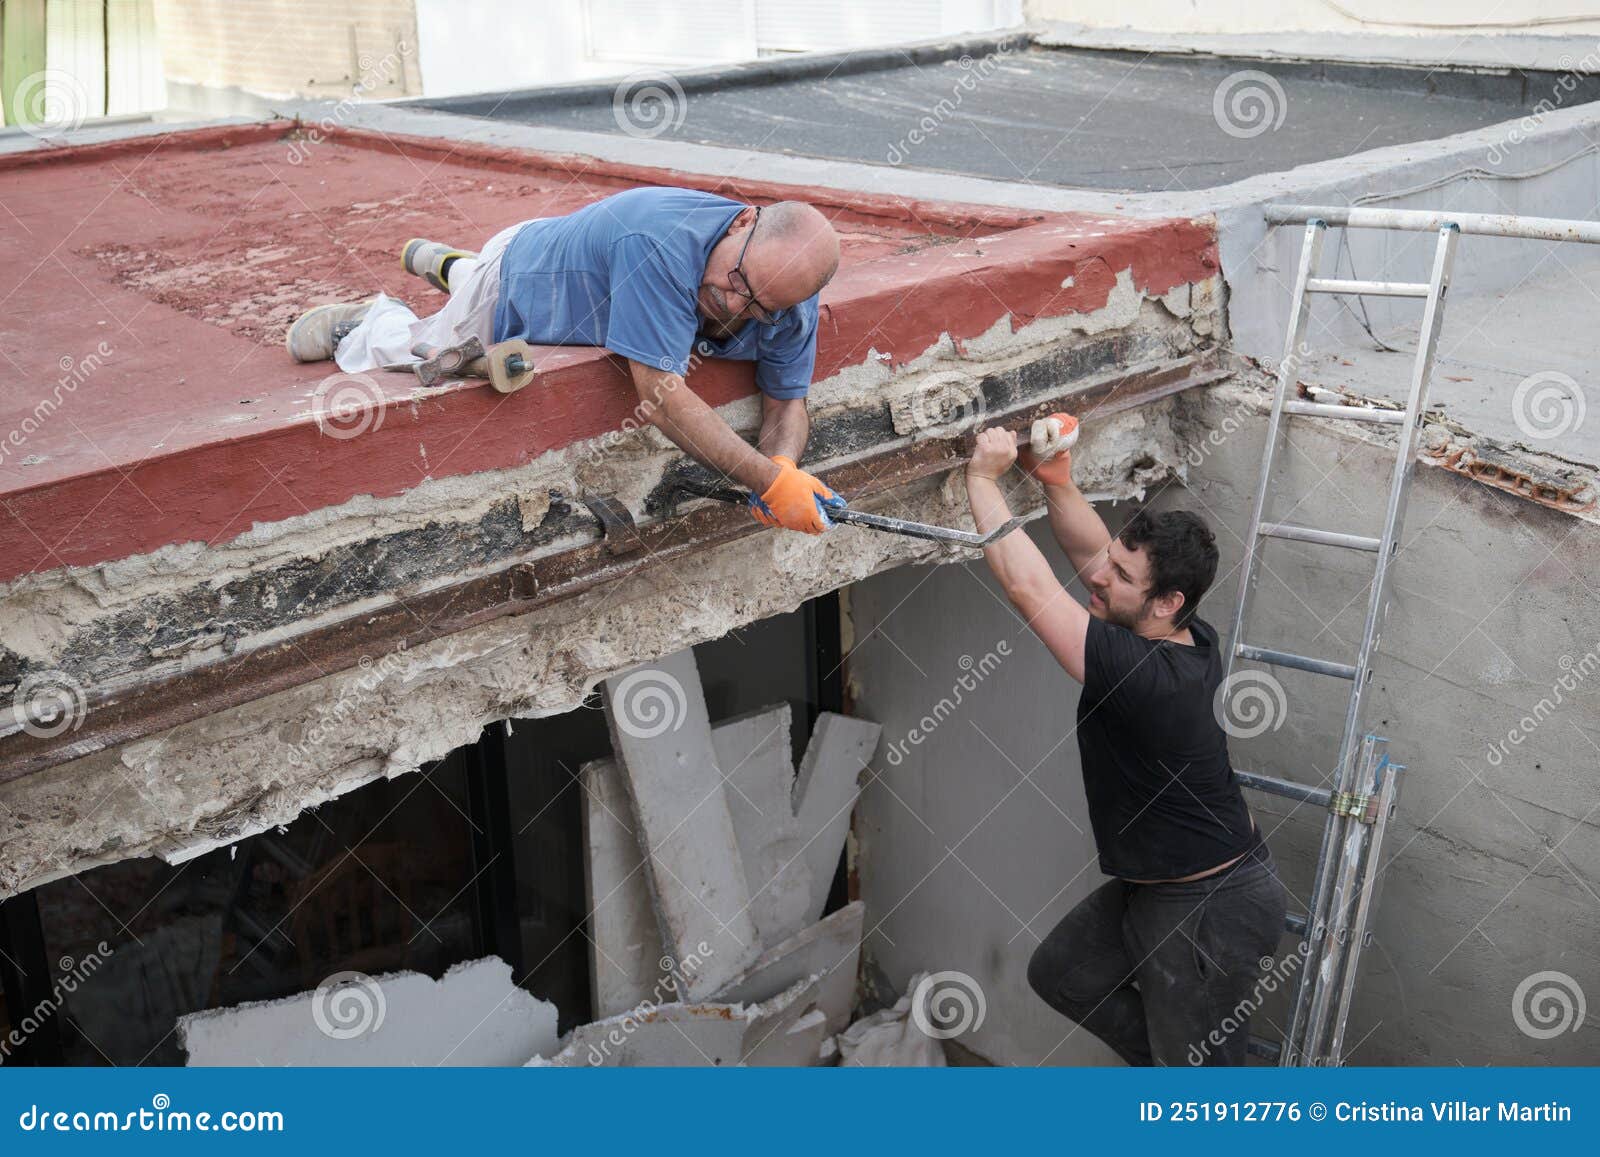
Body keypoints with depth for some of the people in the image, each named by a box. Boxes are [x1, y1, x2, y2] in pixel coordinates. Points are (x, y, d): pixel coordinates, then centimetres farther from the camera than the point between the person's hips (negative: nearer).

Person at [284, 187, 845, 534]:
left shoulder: (790, 306, -28)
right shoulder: (661, 239, -48)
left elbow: (787, 401, -16)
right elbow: (659, 394, -50)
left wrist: (784, 466, -38)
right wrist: (767, 480, -52)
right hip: (509, 290, -6)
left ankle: (449, 265, 57)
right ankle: (367, 318, 43)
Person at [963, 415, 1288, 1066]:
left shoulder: (1142, 675, -34)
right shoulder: (1192, 642, -8)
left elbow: (1026, 587, -34)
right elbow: (1091, 554, 2)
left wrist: (982, 480, -25)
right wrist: (1055, 480, -11)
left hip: (1211, 912, -9)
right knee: (1061, 974, 23)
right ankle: (1166, 1061, 36)